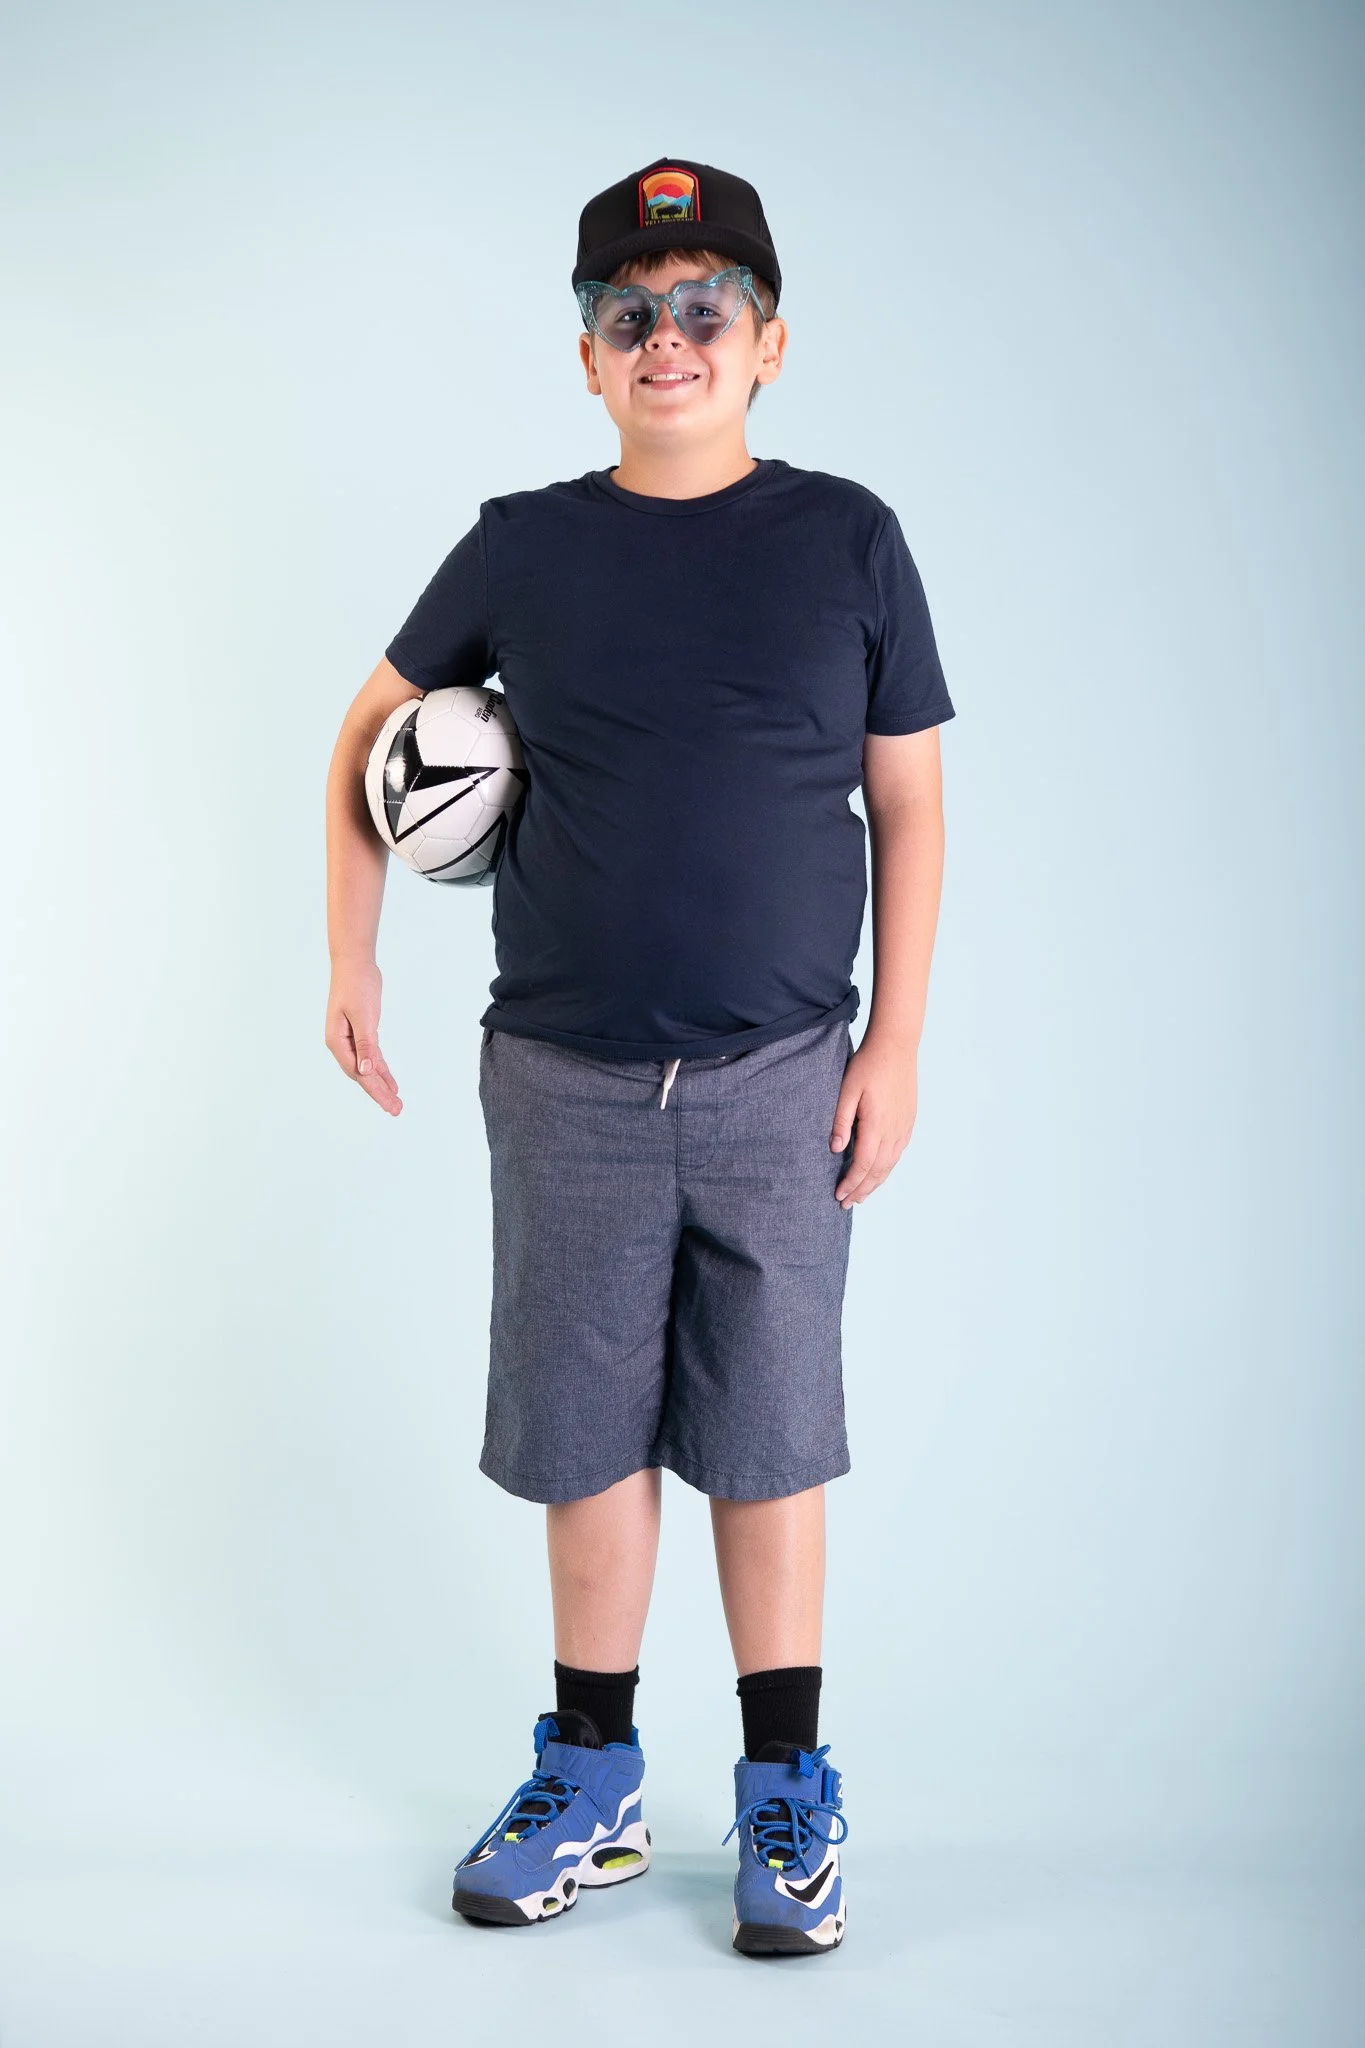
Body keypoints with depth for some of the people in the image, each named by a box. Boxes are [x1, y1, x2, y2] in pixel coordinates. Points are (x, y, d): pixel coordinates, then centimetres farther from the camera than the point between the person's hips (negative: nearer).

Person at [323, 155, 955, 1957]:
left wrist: (896, 1045, -2)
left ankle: (789, 1799, 21)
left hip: (780, 1078, -1)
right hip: (566, 1078, 1)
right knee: (590, 1436, 9)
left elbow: (909, 807, 4)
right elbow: (373, 731, 15)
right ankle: (591, 1789, 25)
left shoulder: (847, 541, 1)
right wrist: (350, 958, 9)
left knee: (769, 1438, 6)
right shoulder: (525, 548, 3)